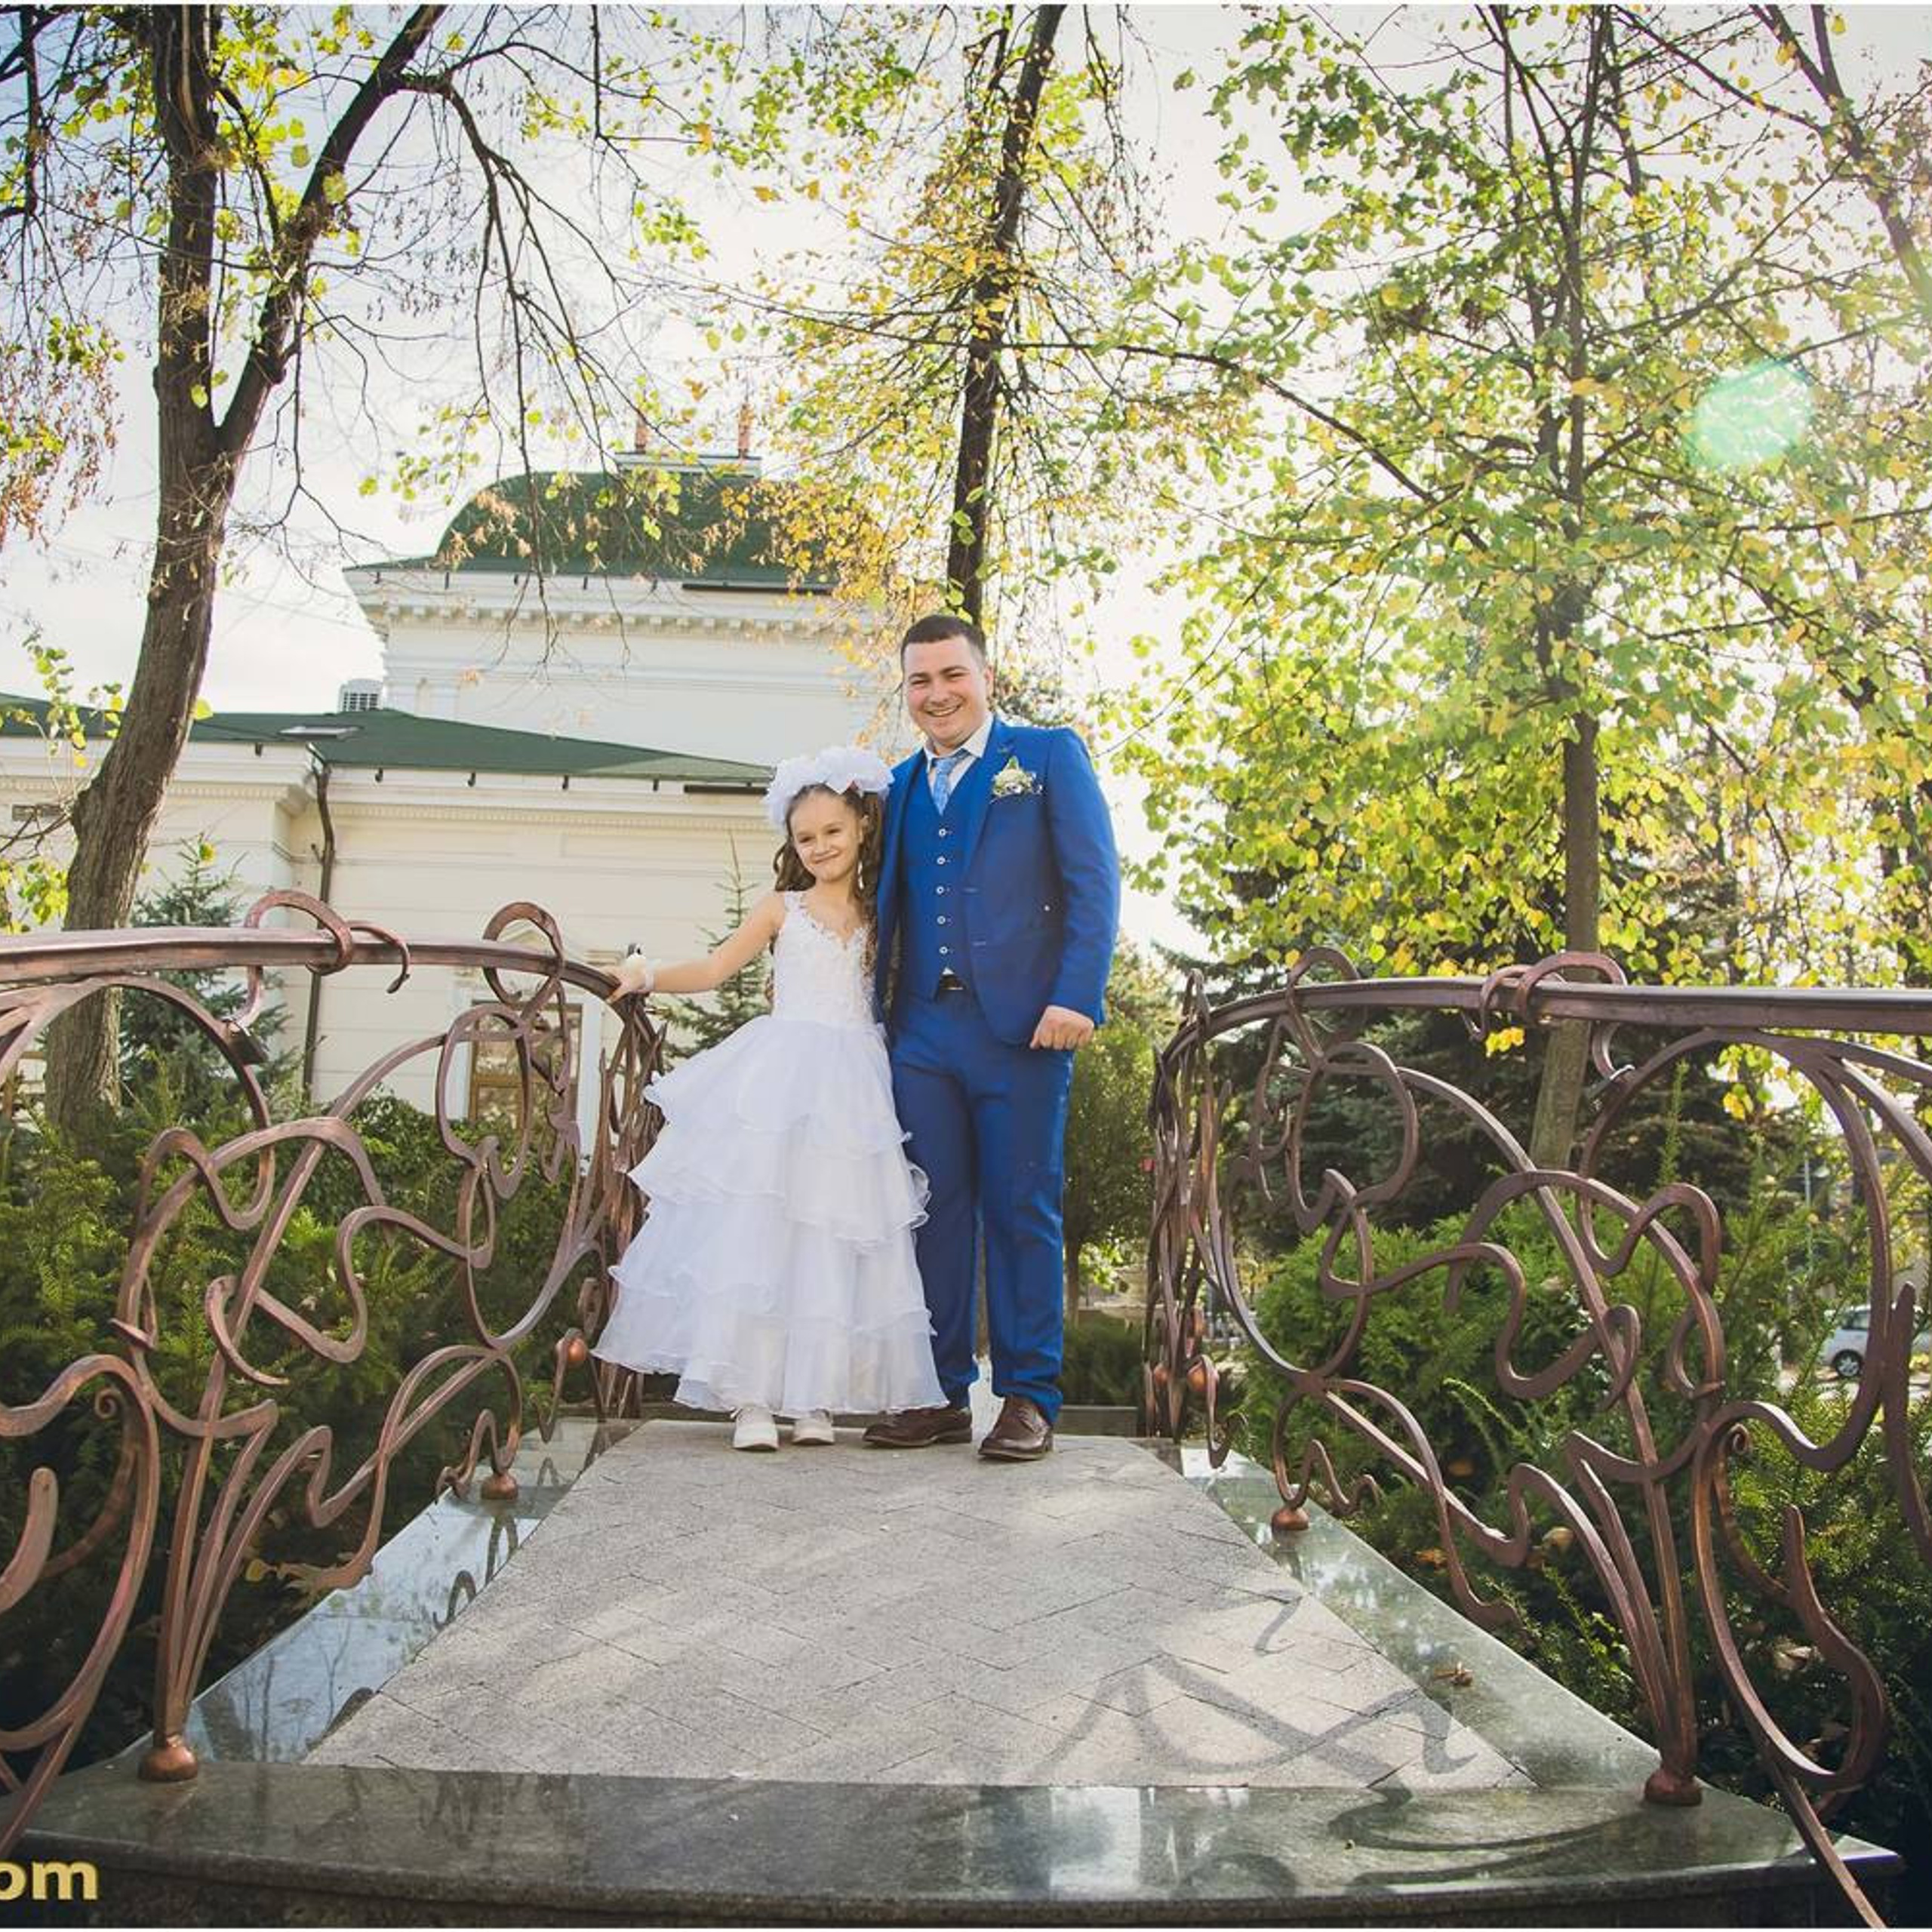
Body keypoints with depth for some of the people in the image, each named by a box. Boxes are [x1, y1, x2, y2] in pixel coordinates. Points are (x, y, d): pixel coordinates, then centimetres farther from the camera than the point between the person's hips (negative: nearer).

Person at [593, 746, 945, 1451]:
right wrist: (648, 977, -6)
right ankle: (750, 1397, -5)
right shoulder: (782, 909, 10)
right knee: (756, 1229, -8)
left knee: (833, 1239, 1)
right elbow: (714, 969, 6)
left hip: (851, 1089, 1)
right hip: (780, 1081, -1)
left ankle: (812, 1395, 7)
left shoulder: (879, 915, 14)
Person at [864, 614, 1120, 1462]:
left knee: (1022, 1211, 1)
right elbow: (890, 905, 19)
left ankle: (1028, 1398, 10)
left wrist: (1077, 999, -14)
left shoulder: (1049, 754, 4)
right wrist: (878, 1009, 7)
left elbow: (1094, 883, -3)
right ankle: (941, 1393, 17)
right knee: (934, 1211, 8)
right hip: (922, 1031, 5)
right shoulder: (903, 784, 19)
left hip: (1020, 1025, -5)